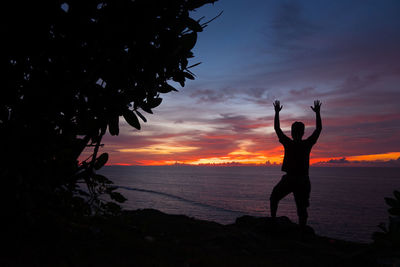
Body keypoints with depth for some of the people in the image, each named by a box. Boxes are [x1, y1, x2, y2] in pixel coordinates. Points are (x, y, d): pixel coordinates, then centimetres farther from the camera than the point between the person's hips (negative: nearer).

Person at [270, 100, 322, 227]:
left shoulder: (288, 144, -8)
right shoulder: (307, 144, -5)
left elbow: (277, 128, 3)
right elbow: (319, 128, 8)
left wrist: (277, 112, 10)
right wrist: (317, 112, 14)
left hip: (288, 179, -1)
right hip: (303, 180, 1)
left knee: (274, 198, 20)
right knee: (302, 209, 5)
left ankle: (273, 219, 14)